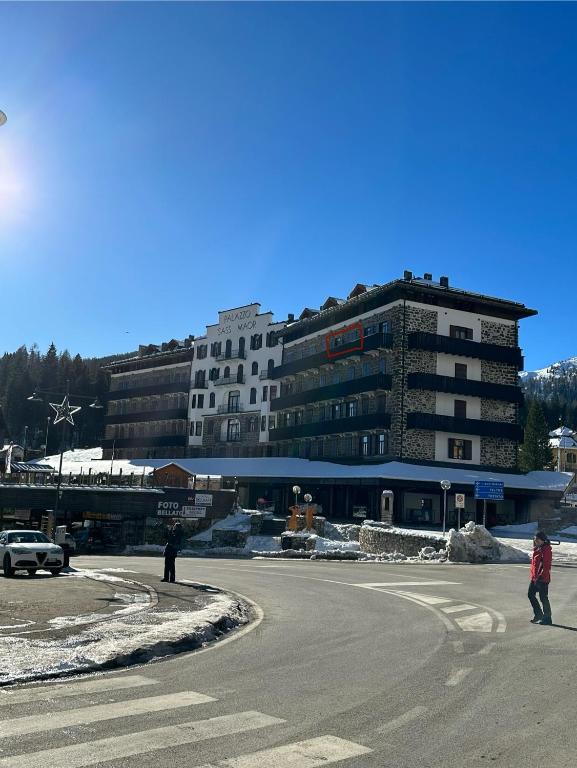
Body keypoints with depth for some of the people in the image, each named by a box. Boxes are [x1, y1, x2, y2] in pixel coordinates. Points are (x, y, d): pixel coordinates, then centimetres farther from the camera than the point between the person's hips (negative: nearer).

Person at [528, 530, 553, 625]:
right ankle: (538, 614, 26)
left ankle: (547, 619, 10)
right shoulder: (537, 549, 12)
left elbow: (546, 566, -22)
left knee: (543, 598, -1)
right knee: (530, 594, 13)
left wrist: (540, 577, -25)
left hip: (542, 579, -10)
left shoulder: (546, 550, -17)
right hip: (535, 578, 10)